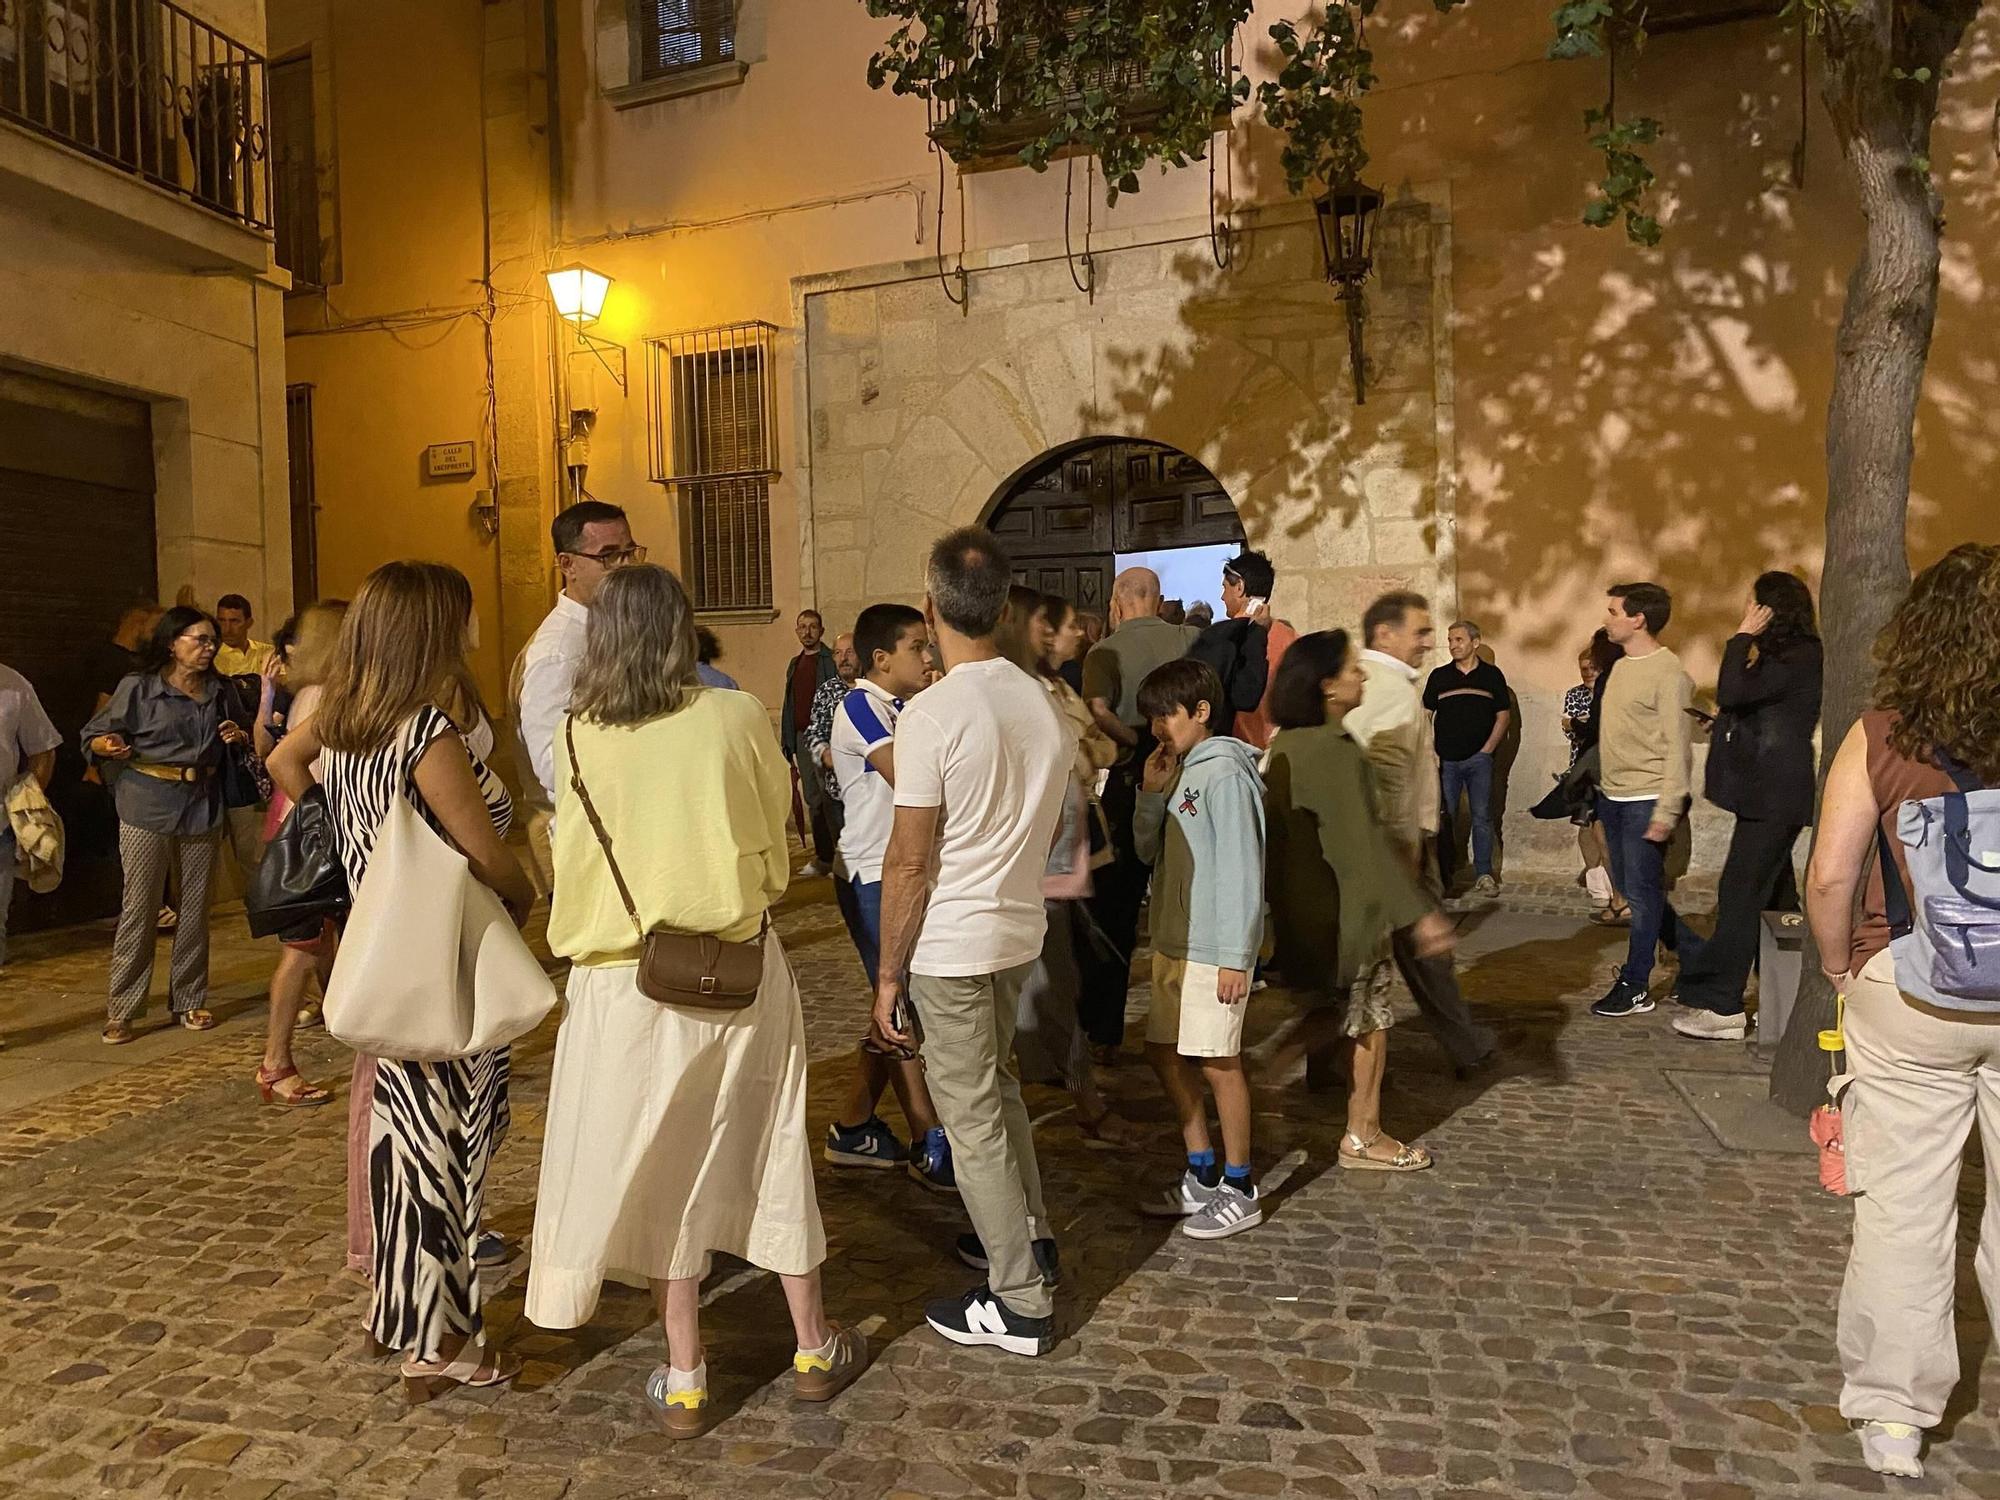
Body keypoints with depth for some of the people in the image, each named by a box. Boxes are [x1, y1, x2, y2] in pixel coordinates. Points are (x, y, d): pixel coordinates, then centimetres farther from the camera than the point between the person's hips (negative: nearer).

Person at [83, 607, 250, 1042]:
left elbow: (240, 738, 23)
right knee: (139, 908, -2)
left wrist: (239, 737, 0)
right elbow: (95, 735, 0)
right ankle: (121, 1011, 7)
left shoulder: (218, 692, 10)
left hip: (202, 807, 4)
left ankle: (190, 1000, 21)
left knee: (196, 907, 9)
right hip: (147, 808, -4)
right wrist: (107, 746, -22)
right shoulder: (138, 688, -3)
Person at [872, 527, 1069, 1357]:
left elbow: (910, 861, -16)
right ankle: (1030, 1236, 38)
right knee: (997, 1086, 25)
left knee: (972, 1117, 5)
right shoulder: (1041, 703, 2)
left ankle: (1020, 1303, 15)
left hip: (952, 945, -7)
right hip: (1019, 929, 7)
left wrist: (887, 974, -8)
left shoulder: (934, 713, -19)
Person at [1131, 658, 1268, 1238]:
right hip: (1173, 941, 9)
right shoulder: (1179, 771, 12)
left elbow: (1241, 870, -18)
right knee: (1164, 1051, 14)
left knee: (1217, 1062, 1)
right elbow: (1149, 852, 15)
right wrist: (1152, 794, -1)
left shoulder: (1224, 773, -15)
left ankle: (1239, 1191, 16)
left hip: (1213, 948, -9)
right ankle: (1202, 1176, 28)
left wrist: (1234, 956, -20)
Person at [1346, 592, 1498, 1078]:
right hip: (1391, 845, -8)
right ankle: (1468, 1047, 26)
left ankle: (1324, 1057, 16)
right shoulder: (1394, 687, -16)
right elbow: (1389, 773, -27)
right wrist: (1406, 846, -20)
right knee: (1423, 947, 8)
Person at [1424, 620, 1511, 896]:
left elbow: (1504, 715, 5)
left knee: (1482, 818, 1)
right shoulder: (1439, 676, 8)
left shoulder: (1492, 675, 5)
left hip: (1479, 758, -1)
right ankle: (1443, 877, 10)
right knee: (1443, 819, 2)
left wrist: (1487, 749, -4)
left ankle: (1484, 875, 9)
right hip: (1445, 759, 1)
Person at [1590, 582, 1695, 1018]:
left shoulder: (1667, 673, -14)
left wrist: (1667, 812, -20)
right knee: (1629, 885, 16)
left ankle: (1633, 987, 8)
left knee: (1642, 892, -1)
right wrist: (1603, 791, 17)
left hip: (1645, 801, -9)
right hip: (1612, 797, 9)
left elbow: (1677, 747, -17)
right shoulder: (1622, 666, 12)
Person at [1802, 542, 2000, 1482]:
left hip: (1908, 990, -1)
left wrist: (1838, 967, 5)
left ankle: (1894, 1420, 20)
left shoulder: (1882, 735, -9)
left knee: (1901, 1207, 9)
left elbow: (1829, 877, -11)